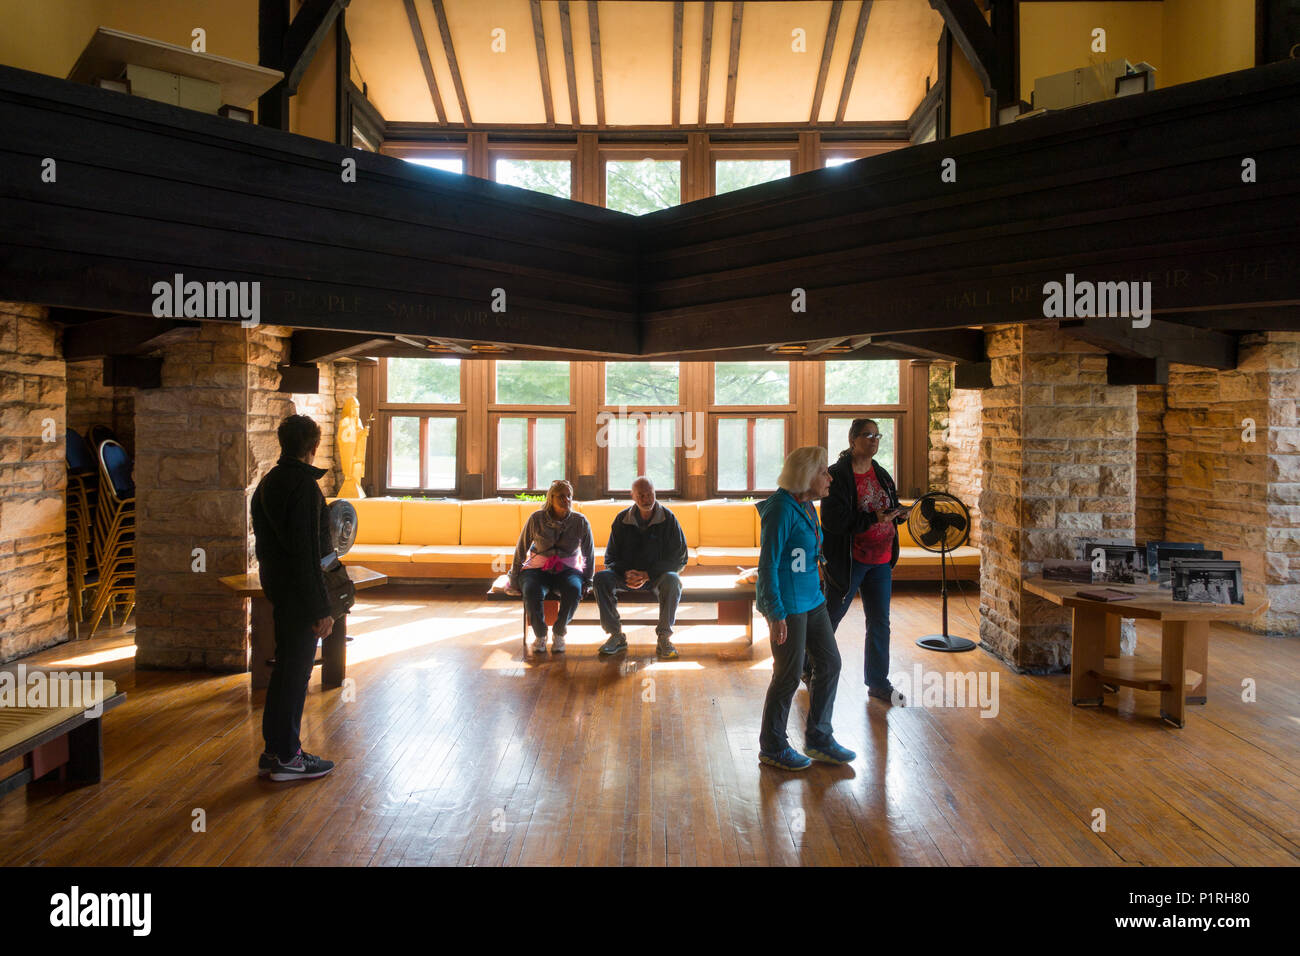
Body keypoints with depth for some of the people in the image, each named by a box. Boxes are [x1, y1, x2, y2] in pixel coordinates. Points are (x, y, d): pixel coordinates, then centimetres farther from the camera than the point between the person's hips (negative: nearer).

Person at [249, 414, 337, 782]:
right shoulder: (304, 486, -19)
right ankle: (286, 756, 10)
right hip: (300, 592, -9)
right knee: (296, 671, 0)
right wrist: (321, 608, -19)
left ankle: (274, 751, 25)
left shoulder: (267, 482, 11)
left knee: (285, 667, 17)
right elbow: (308, 551, -22)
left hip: (277, 587, 9)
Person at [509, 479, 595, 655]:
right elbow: (520, 550, 4)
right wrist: (514, 579, 3)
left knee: (574, 590, -34)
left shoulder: (580, 521, -1)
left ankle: (559, 634, -11)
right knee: (532, 592, -34)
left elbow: (589, 554, 8)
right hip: (537, 568, 0)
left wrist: (587, 582, 4)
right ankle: (540, 636, -10)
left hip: (567, 570, 1)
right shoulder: (536, 519, -4)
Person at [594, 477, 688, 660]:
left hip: (656, 576, -2)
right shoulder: (622, 520, 2)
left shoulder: (668, 519, -5)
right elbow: (610, 557, 5)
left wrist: (648, 574, -19)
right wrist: (626, 574, -17)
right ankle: (616, 636, -19)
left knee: (672, 581, -35)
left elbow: (679, 559, -8)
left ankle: (664, 638, -24)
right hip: (626, 574, 2)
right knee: (601, 578, -25)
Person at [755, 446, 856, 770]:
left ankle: (818, 739, 27)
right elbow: (768, 564, -21)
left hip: (811, 599, 10)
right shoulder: (781, 508, -19)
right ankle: (772, 748, 19)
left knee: (829, 663, 13)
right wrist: (776, 614, -23)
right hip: (787, 604, -9)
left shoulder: (806, 506, 9)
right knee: (789, 676, 2)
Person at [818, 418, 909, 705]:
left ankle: (879, 683, 23)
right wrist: (873, 519, -26)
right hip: (847, 560, -6)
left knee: (879, 624, 11)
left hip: (880, 561, 6)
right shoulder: (838, 475, -14)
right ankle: (810, 670, 28)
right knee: (829, 618, 8)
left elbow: (891, 508, 19)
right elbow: (833, 520, -22)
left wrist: (898, 513, -5)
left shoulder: (881, 474, 9)